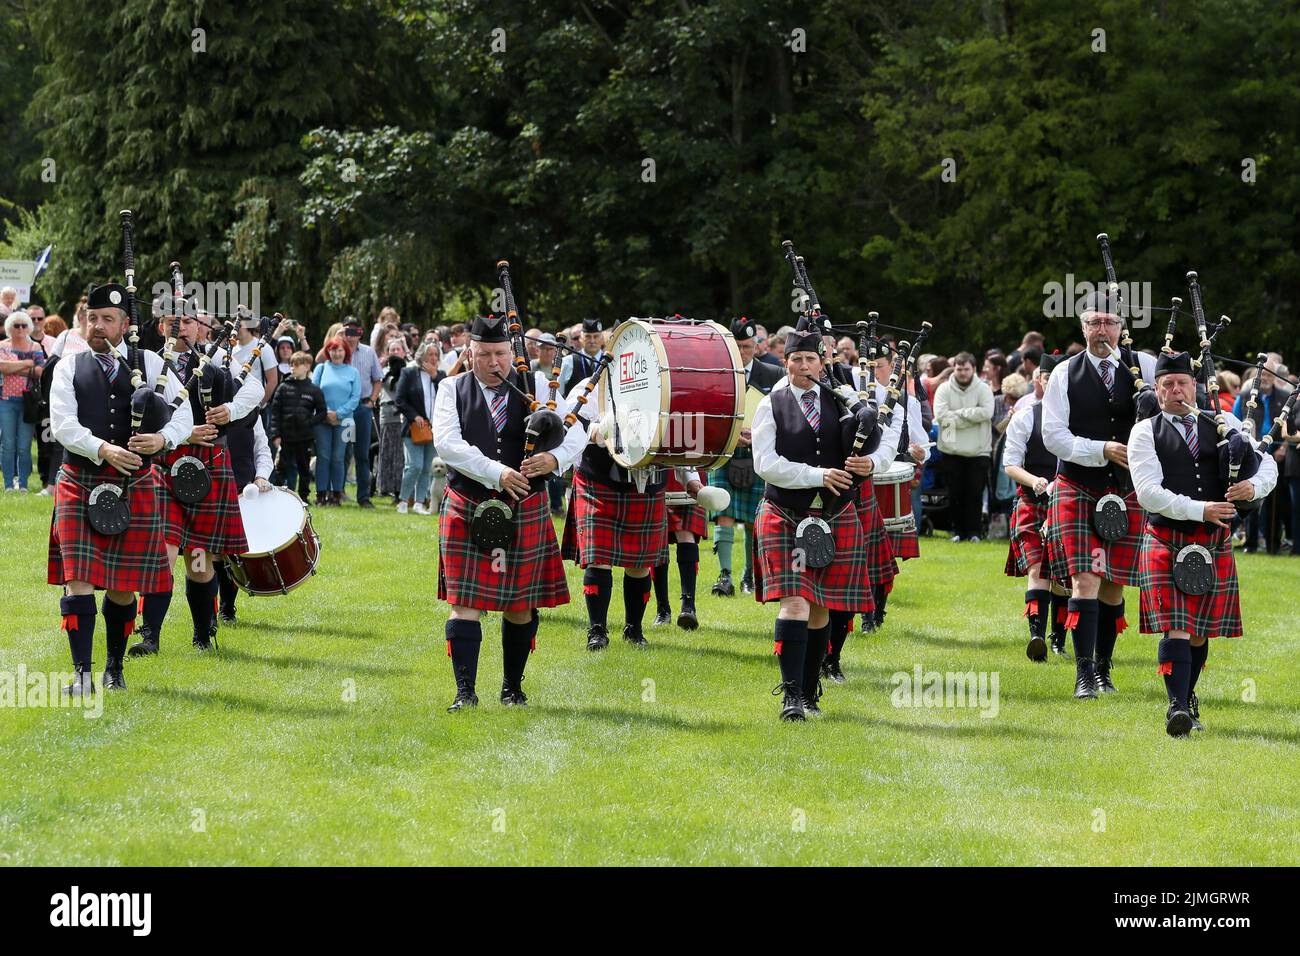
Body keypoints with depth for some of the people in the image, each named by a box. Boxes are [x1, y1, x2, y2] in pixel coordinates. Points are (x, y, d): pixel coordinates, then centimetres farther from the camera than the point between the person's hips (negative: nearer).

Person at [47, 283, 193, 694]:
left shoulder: (150, 364, 7)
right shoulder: (69, 368, 5)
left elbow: (183, 415, 2)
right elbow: (62, 424, -7)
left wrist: (162, 439, -19)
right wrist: (103, 450, -23)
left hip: (135, 487, 1)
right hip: (80, 485, -1)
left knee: (122, 585, 7)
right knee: (78, 580, -10)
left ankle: (115, 667, 24)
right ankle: (83, 673, -9)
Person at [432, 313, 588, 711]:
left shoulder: (535, 386, 3)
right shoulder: (452, 391, 1)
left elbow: (575, 432, -5)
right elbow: (447, 443, -14)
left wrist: (554, 458, -28)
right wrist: (497, 473, -27)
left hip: (525, 511, 1)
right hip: (467, 510, -1)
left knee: (520, 605, 9)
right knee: (464, 603, -7)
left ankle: (513, 688, 24)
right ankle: (465, 692, -5)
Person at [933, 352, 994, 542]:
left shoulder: (983, 389, 1)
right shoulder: (944, 389, 2)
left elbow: (986, 412, -16)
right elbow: (941, 415, -12)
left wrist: (959, 414, -13)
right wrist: (971, 417, -14)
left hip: (978, 450, -1)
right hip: (952, 450, 1)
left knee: (975, 493, -1)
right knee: (955, 493, 4)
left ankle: (973, 531, 7)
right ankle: (958, 530, 14)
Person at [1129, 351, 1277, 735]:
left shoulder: (1224, 424, 11)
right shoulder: (1145, 433, 1)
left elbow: (1267, 463, 11)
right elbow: (1149, 493, -10)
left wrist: (1253, 486, -13)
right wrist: (1200, 510, -19)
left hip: (1215, 545, 3)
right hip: (1166, 542, -3)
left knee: (1200, 631, 10)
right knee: (1175, 628, -13)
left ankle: (1188, 700, 26)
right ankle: (1177, 707, -17)